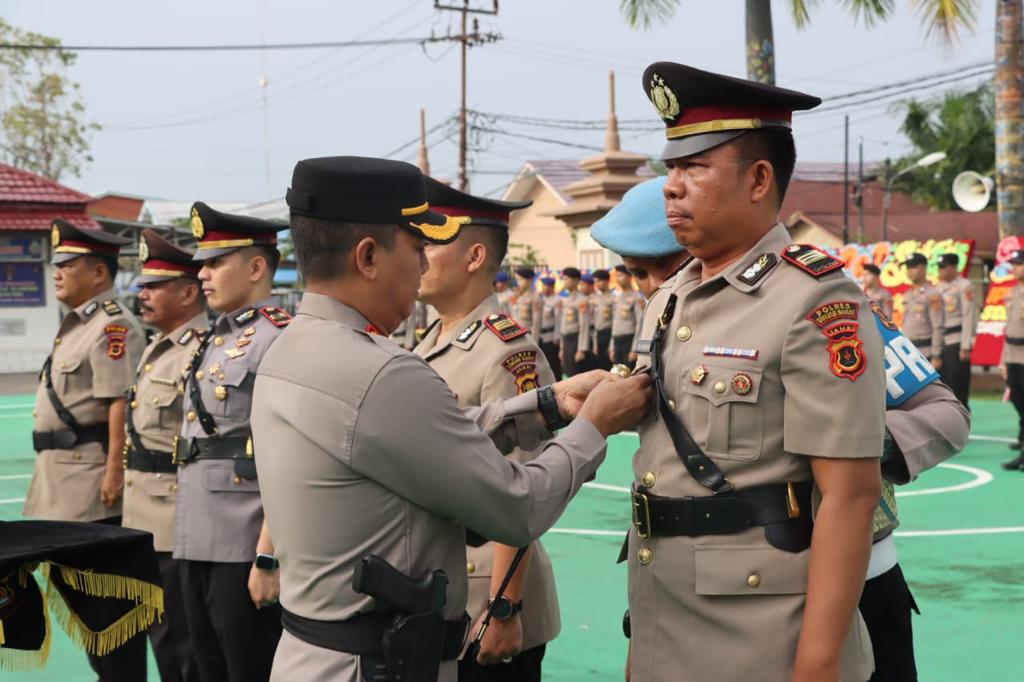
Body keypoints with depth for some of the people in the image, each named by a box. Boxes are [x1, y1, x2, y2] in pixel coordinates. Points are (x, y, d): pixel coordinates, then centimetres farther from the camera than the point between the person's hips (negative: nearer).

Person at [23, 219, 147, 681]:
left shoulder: (113, 326, -15)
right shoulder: (75, 323, 17)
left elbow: (120, 404, -21)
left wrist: (115, 470, -25)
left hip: (94, 482, -11)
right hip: (66, 481, 11)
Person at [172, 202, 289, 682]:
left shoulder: (278, 340, -13)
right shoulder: (214, 342, 15)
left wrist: (268, 558, -22)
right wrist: (188, 541, 19)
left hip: (244, 549, -9)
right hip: (198, 545, 9)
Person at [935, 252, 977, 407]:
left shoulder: (964, 286, -7)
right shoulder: (940, 287, 14)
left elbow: (969, 318, -12)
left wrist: (965, 347, -15)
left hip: (956, 343, -7)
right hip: (941, 343, 7)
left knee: (958, 388, -4)